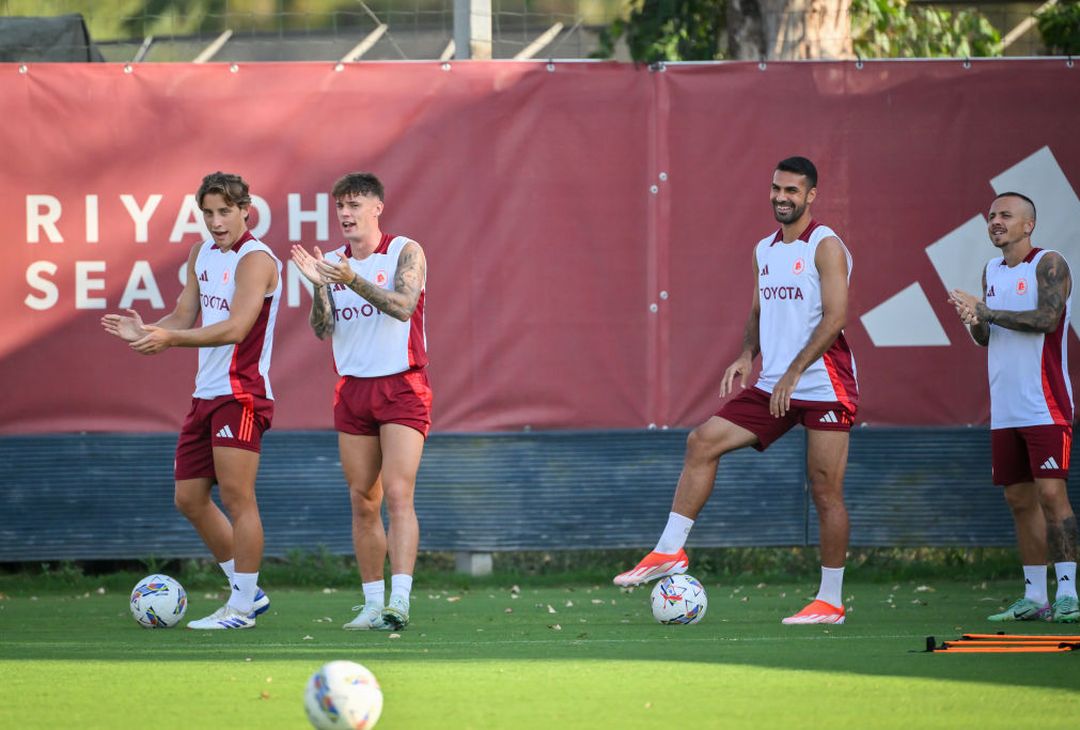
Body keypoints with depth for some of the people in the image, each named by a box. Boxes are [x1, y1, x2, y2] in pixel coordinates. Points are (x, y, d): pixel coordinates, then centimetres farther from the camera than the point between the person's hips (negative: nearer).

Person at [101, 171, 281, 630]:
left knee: (236, 497, -10)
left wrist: (170, 338, -33)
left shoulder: (255, 260, -13)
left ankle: (242, 607, -4)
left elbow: (235, 329, -24)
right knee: (190, 499, 10)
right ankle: (246, 591, 20)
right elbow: (184, 317, 12)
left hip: (241, 394, -9)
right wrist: (147, 332, -9)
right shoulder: (201, 254, 14)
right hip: (206, 394, 9)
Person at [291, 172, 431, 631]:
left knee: (398, 495, -16)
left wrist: (354, 281, -31)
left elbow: (403, 305, -19)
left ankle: (400, 601, -25)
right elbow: (322, 329, 1)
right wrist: (318, 285, -16)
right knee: (362, 503, 5)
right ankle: (373, 604, 11)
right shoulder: (331, 261, 8)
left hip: (401, 387, -5)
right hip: (353, 389, 5)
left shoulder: (405, 252, -4)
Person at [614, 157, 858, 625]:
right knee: (703, 441, -5)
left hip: (824, 388, -7)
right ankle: (669, 551, -4)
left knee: (825, 490, -4)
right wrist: (748, 355, 4)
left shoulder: (825, 247, -8)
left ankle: (830, 602, 3)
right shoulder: (764, 250, 15)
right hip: (774, 386, 7)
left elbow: (835, 317, -16)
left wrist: (793, 373, -21)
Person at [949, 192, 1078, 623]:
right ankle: (1034, 597, 11)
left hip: (1045, 405, -7)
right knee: (1019, 499, 7)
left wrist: (986, 312, -16)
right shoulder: (992, 271, 16)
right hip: (1005, 409, 7)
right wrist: (974, 322, -5)